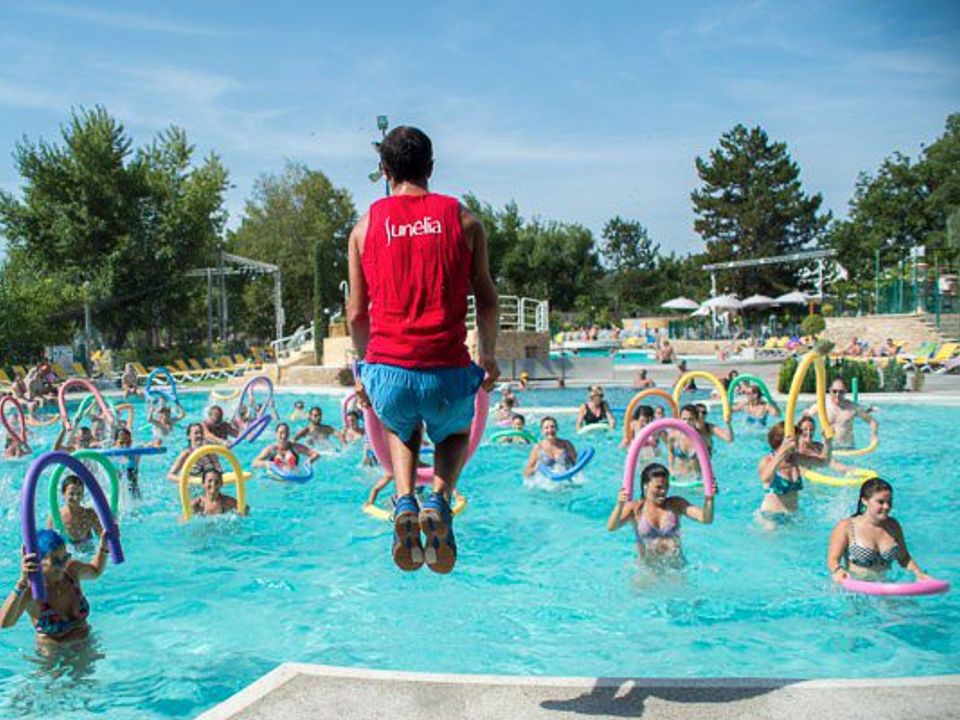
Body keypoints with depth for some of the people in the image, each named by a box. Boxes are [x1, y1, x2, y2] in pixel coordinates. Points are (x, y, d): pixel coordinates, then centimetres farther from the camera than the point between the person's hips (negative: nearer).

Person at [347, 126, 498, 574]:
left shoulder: (366, 225, 7)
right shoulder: (462, 219, 5)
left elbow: (357, 312, 9)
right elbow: (487, 300, 7)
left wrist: (363, 368, 23)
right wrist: (488, 357, 21)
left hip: (388, 372, 1)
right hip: (448, 374, -1)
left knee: (402, 430, 35)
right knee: (455, 435, 32)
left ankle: (405, 503, 8)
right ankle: (439, 501, 3)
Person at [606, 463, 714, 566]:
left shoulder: (676, 504, 7)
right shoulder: (635, 508, 0)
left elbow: (706, 519, -1)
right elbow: (611, 527, -12)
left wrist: (709, 499, -19)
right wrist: (620, 505, -29)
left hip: (676, 566, 1)